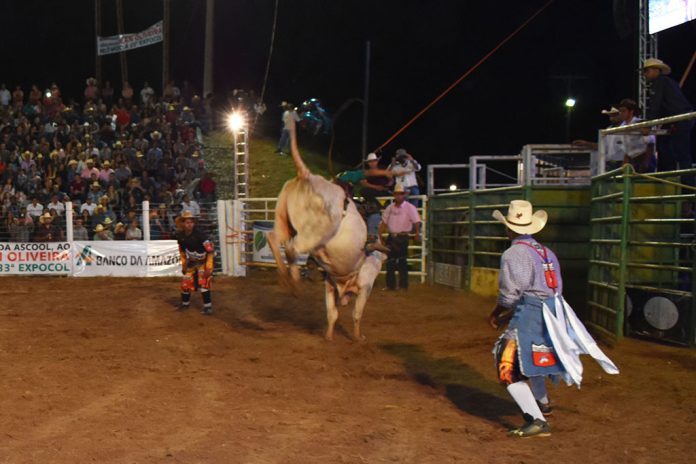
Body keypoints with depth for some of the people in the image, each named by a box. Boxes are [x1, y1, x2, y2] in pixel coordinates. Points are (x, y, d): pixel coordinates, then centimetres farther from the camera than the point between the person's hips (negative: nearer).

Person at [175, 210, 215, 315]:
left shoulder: (199, 234, -28)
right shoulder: (180, 235, -10)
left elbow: (210, 250, -26)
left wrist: (208, 267, -26)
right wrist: (184, 263, 11)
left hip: (203, 261, -5)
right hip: (191, 262, 5)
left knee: (203, 282, -17)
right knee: (186, 283, 7)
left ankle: (208, 306, -8)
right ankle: (185, 303, 31)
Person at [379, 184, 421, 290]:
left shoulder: (409, 207, -7)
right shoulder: (390, 207, 10)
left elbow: (416, 222, -18)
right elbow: (384, 222, 15)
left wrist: (417, 233, -34)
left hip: (402, 237, -5)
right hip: (391, 237, 5)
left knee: (402, 262, -4)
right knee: (390, 262, 9)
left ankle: (403, 286, 2)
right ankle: (390, 285, 17)